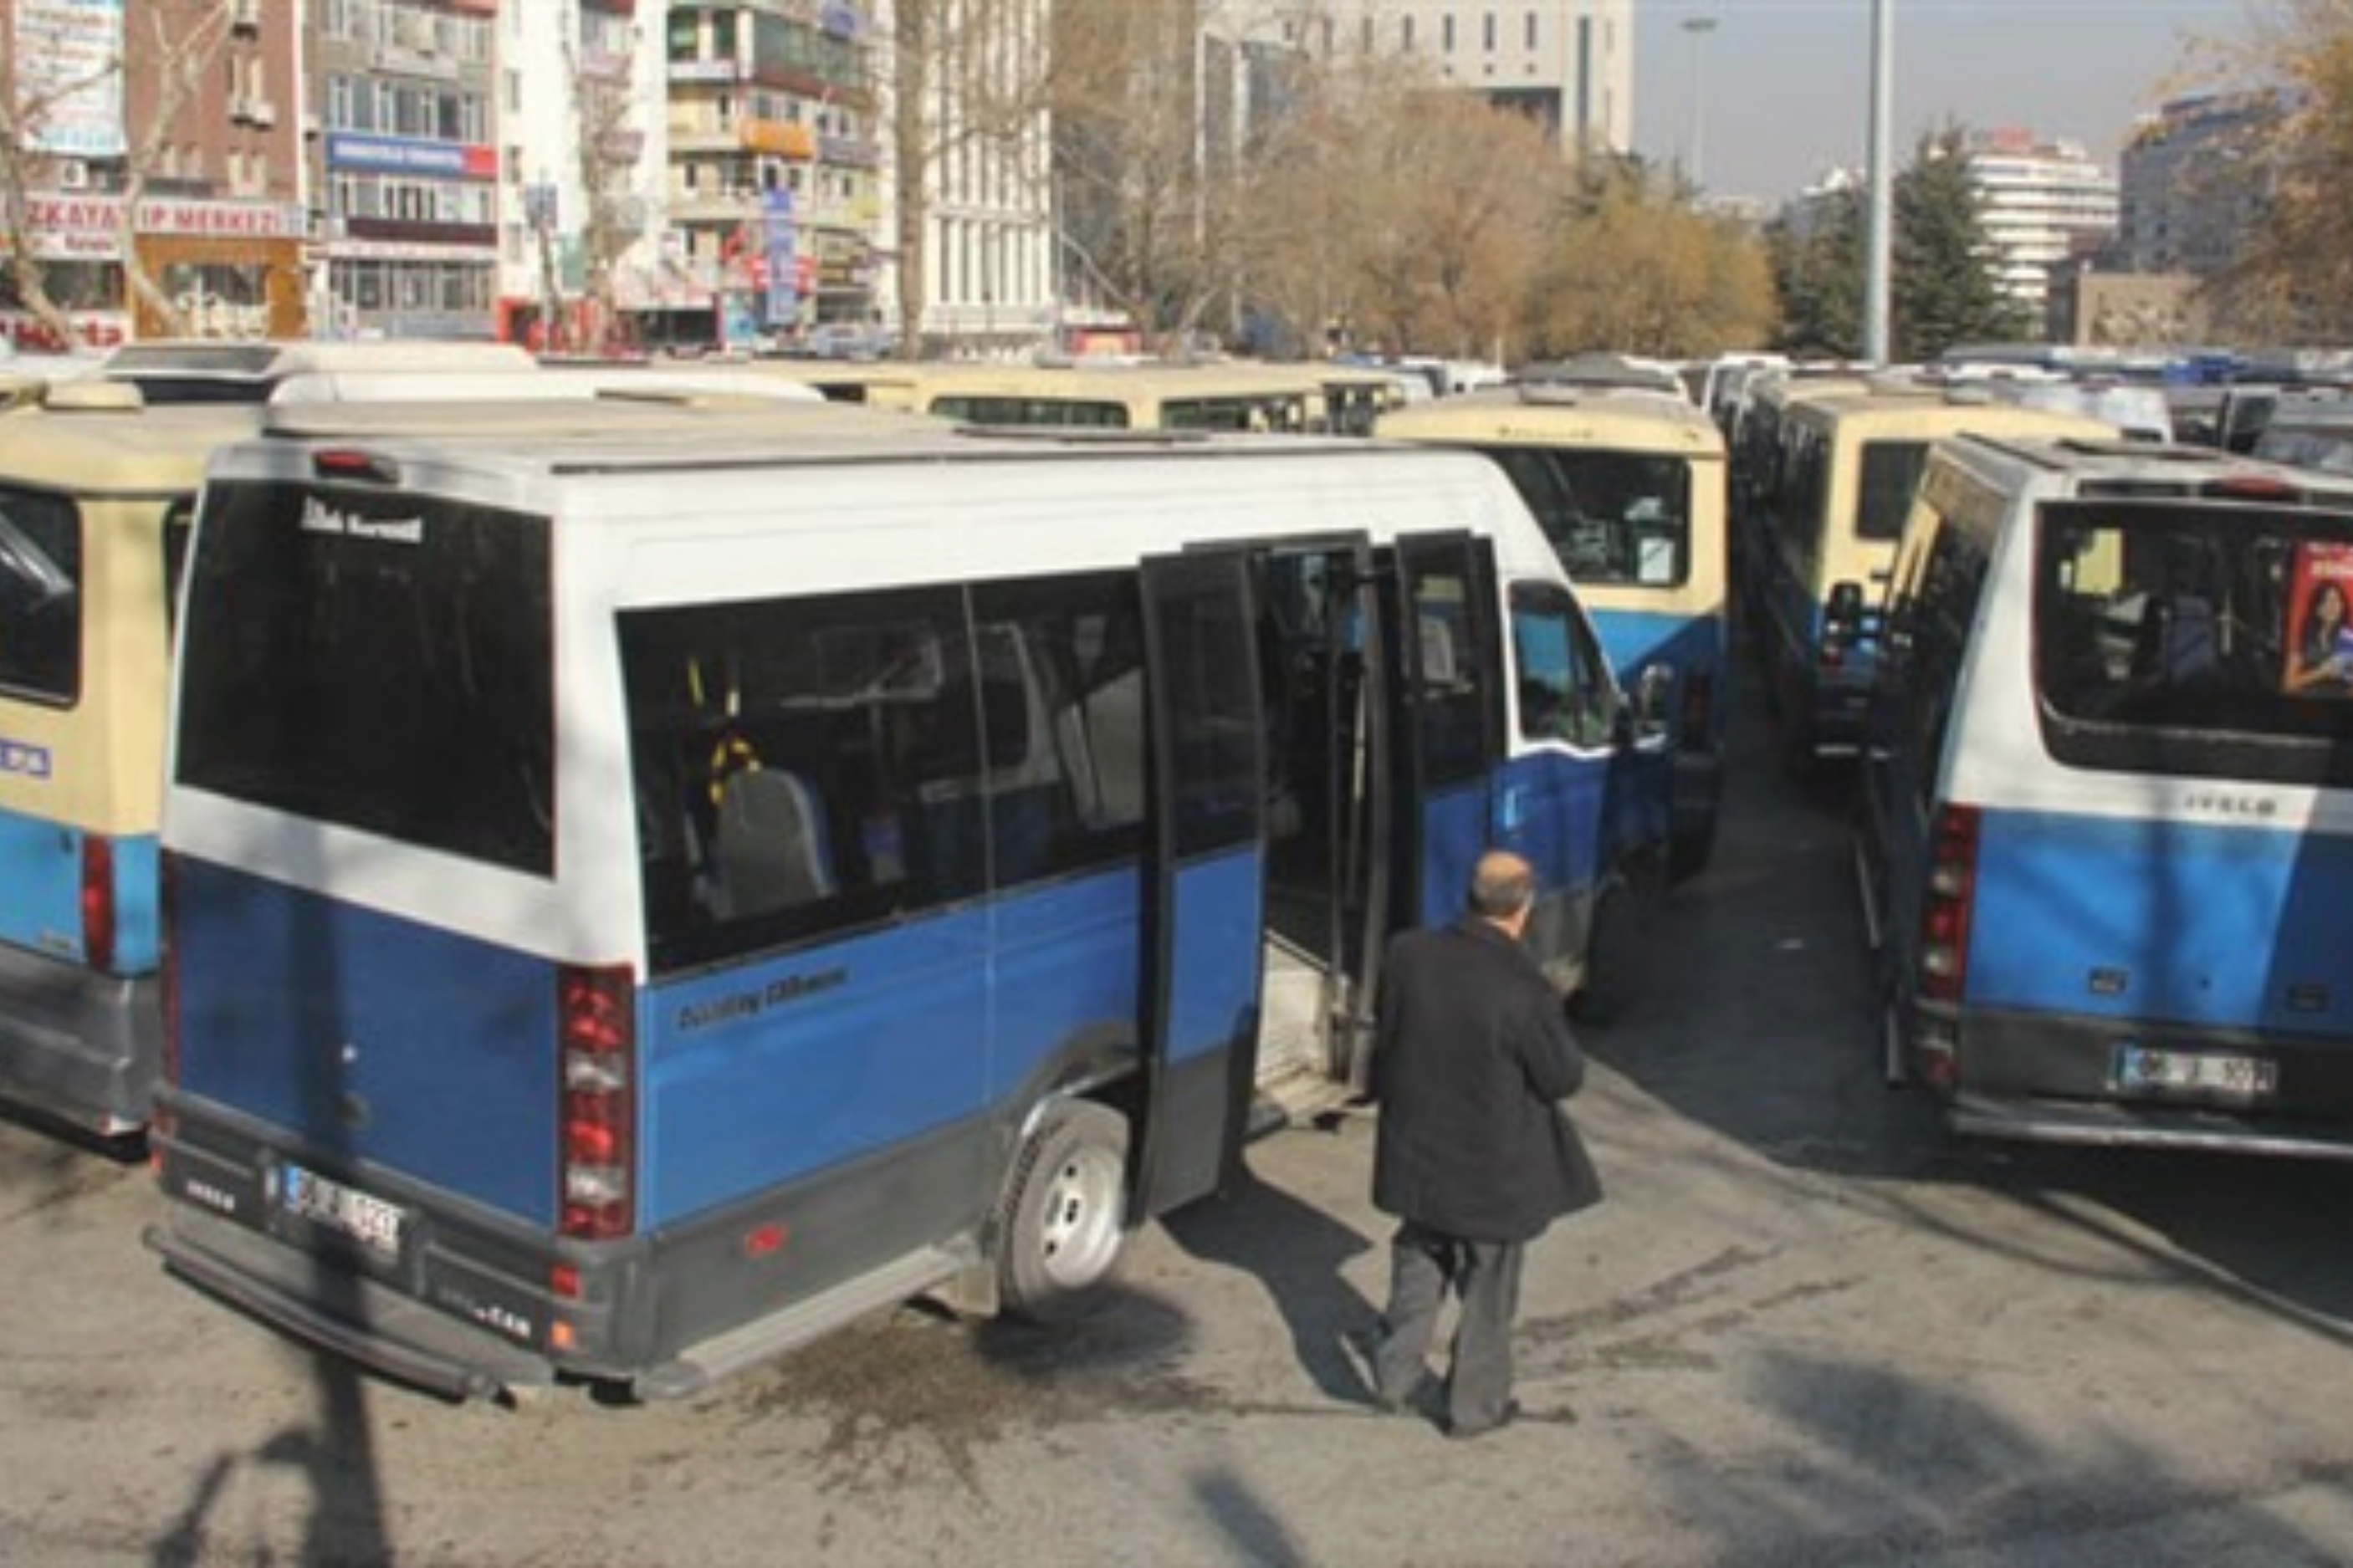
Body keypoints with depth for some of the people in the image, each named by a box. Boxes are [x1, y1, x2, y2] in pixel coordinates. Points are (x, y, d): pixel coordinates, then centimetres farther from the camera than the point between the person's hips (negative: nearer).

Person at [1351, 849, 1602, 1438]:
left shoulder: (1408, 956, -12)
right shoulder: (1524, 989, -27)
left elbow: (1386, 1042, 1)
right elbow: (1563, 1077, -15)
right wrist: (1552, 1032, 2)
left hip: (1416, 1152, 4)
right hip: (1493, 1169, -4)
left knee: (1418, 1266, 26)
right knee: (1487, 1290, 16)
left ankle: (1396, 1374, 36)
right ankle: (1474, 1404, 30)